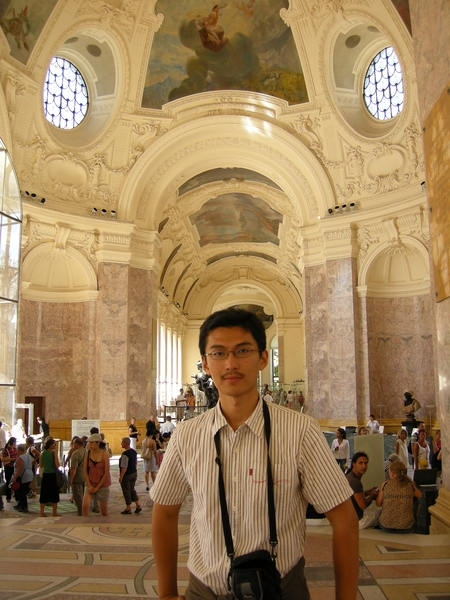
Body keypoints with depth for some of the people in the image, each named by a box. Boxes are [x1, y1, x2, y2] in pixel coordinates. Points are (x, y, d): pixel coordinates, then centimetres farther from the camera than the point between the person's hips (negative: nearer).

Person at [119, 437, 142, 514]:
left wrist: (121, 477, -19)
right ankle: (138, 506, 17)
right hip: (134, 473, 8)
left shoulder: (125, 454, -24)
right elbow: (136, 462, 14)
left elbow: (124, 467, -25)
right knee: (132, 489, 19)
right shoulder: (134, 451, 3)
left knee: (126, 491, 6)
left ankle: (128, 509, 17)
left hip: (127, 475, -8)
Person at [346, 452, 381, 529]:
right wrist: (371, 496, -4)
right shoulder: (355, 481, -25)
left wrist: (366, 492, 8)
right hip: (357, 520, -9)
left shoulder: (348, 476, 5)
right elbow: (363, 505, -22)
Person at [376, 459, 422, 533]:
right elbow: (420, 495, 20)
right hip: (406, 528, 1)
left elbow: (378, 503, 6)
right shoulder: (410, 485, -2)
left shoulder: (385, 484, -5)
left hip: (386, 526, -1)